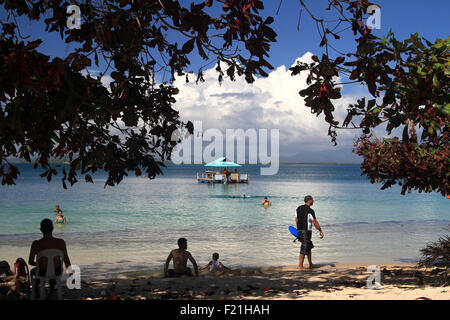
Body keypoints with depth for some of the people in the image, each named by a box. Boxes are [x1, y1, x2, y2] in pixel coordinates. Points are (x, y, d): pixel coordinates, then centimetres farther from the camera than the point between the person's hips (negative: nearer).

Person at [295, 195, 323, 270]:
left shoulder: (299, 208, 9)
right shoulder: (310, 210, -15)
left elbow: (296, 219, 17)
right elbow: (315, 222, -12)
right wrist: (321, 231, -3)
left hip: (299, 230, 9)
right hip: (306, 231, -9)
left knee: (309, 247, 18)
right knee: (304, 248, -4)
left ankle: (311, 265, 25)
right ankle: (300, 266, -3)